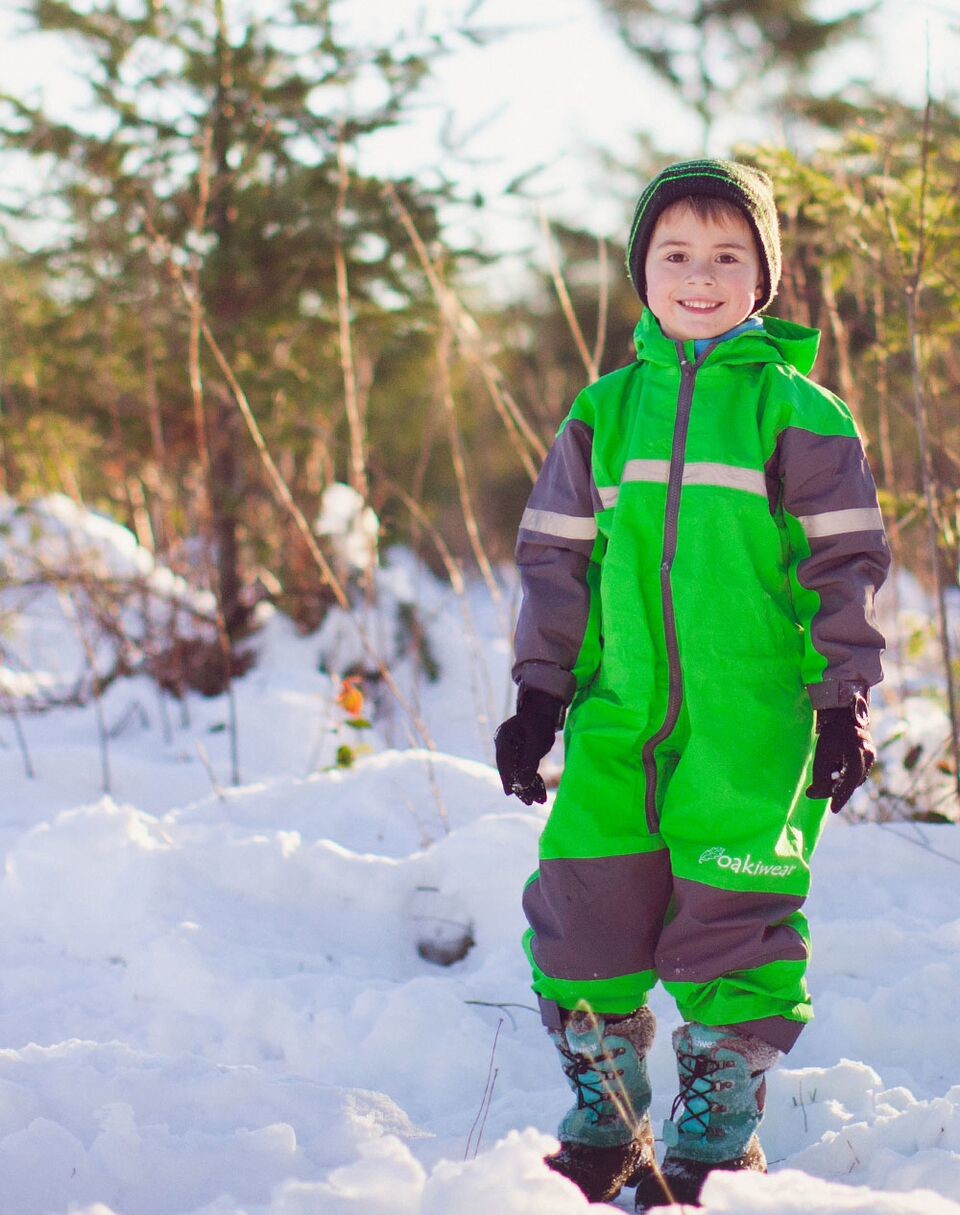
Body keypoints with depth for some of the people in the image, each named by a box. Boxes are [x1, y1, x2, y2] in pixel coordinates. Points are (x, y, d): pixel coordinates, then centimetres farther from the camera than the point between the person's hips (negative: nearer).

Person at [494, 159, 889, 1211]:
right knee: (583, 913, -1)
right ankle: (604, 1129, 18)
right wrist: (539, 692, 11)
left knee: (728, 927, -2)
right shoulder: (603, 412, 11)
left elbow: (845, 563, 3)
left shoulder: (796, 411, 2)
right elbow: (555, 559, 15)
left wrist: (843, 705, -2)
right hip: (618, 718, 3)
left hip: (750, 728, -3)